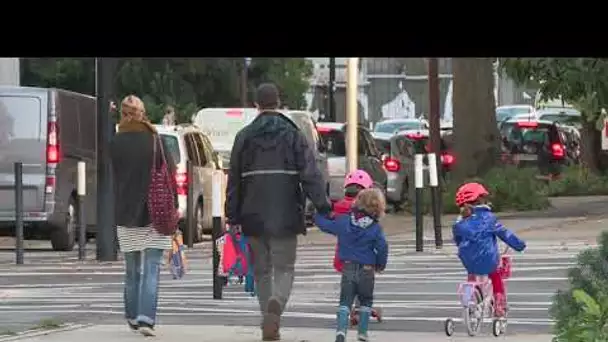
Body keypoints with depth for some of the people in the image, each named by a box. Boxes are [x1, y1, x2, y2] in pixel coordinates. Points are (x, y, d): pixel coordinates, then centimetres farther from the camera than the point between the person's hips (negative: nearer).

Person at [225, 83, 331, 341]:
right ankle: (276, 303, -28)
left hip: (253, 216, 2)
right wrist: (322, 205, -12)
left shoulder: (244, 137, 4)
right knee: (284, 268, 2)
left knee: (261, 270, 12)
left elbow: (234, 179, 6)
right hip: (285, 216, -2)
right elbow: (310, 173, -10)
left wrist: (233, 216, 11)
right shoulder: (293, 135, -1)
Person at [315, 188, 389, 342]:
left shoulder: (343, 222, -3)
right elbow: (382, 247, -13)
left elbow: (323, 223, 5)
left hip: (348, 268, 1)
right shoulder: (375, 228, -10)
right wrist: (380, 264, 6)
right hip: (367, 270, -1)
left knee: (345, 302, 3)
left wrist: (318, 213, 28)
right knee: (366, 302, 17)